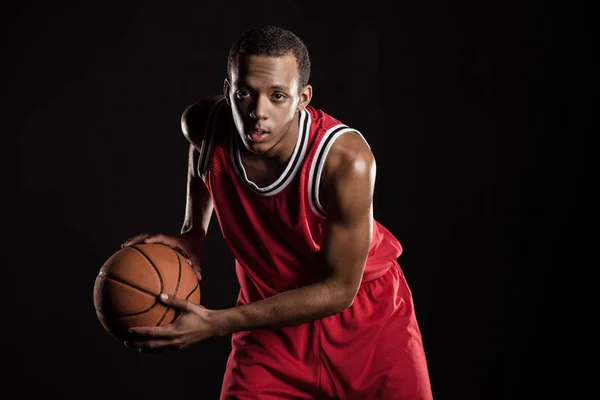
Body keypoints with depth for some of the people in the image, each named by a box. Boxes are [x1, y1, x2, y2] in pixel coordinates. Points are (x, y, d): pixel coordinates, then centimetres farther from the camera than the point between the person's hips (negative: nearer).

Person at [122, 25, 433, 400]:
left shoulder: (346, 160, -31)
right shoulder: (205, 125, -19)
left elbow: (339, 290, -25)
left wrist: (215, 323, -29)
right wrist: (193, 232, -4)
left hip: (367, 318, -2)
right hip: (270, 319, 2)